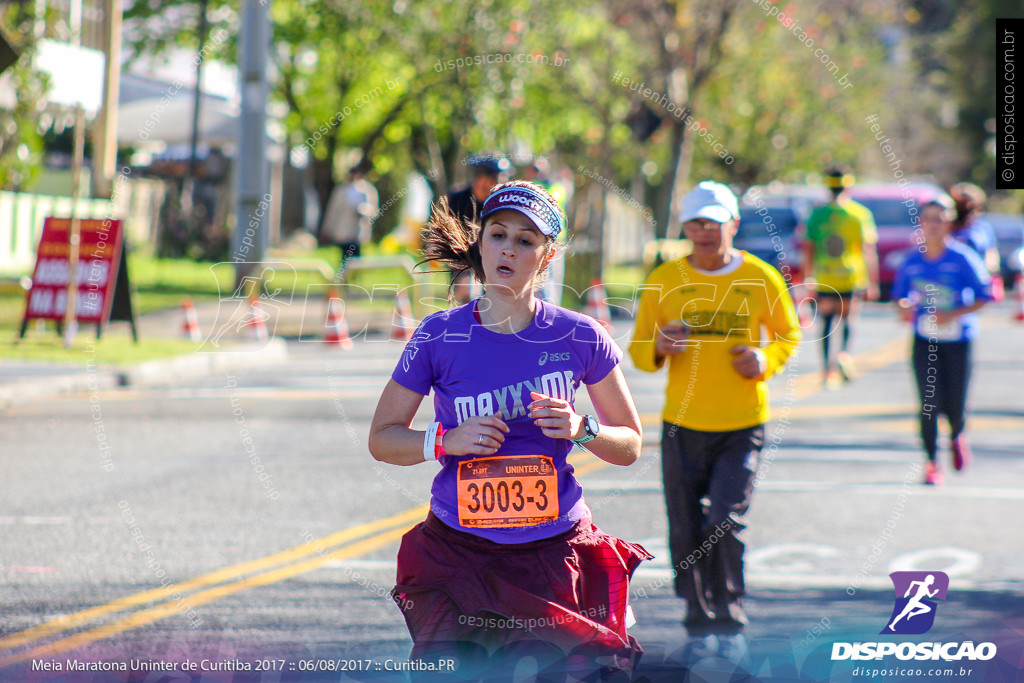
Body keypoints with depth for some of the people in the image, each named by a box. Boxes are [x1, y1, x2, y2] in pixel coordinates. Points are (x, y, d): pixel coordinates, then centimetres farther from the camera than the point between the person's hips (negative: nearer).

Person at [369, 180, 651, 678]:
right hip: (457, 552, 0)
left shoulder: (579, 338, 0)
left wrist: (582, 430, -12)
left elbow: (629, 447, 8)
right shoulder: (438, 338, -1)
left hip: (554, 552, 0)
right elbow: (382, 439, 5)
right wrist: (445, 440, -13)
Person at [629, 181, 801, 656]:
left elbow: (788, 333, 13)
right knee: (686, 535, 5)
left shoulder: (762, 279, -1)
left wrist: (767, 360, -8)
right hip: (682, 425, 2)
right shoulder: (665, 280, 1)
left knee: (725, 524, -13)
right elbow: (638, 350, 8)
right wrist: (658, 348, -16)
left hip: (743, 426, -2)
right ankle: (700, 626, 21)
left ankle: (729, 624, 3)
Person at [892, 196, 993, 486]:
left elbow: (985, 295, -7)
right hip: (924, 340, 2)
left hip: (957, 339, -2)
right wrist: (904, 307, -11)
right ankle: (932, 462, 3)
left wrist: (953, 314, -17)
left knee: (955, 405, 3)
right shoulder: (911, 262, 0)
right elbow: (899, 295, 13)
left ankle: (957, 437, 38)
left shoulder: (963, 258, -10)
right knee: (929, 402, -8)